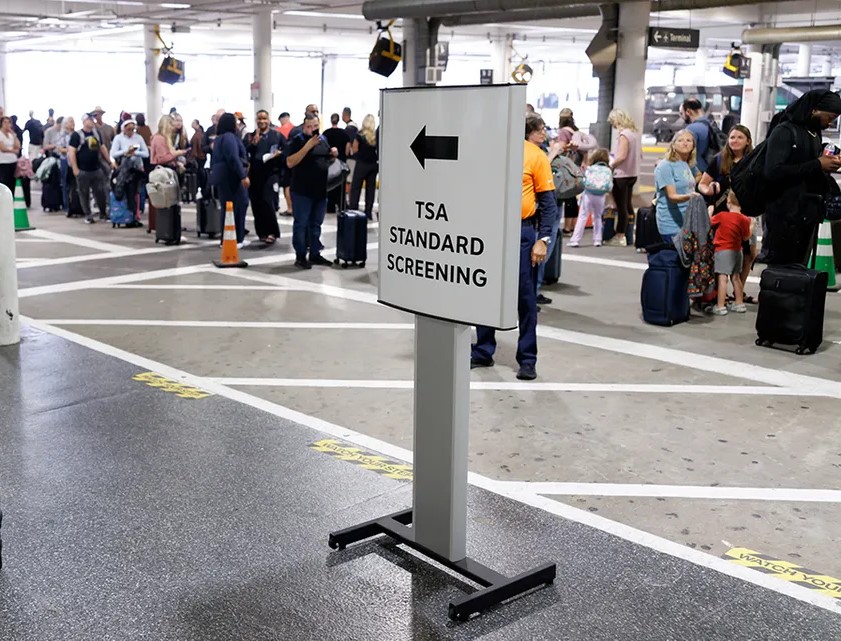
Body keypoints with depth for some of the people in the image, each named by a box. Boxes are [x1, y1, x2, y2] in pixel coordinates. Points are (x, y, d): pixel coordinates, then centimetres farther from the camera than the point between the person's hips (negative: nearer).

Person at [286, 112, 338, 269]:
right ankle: (300, 256, 6)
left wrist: (334, 154, 1)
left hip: (321, 190, 6)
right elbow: (290, 163, -19)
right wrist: (307, 146, -24)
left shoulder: (323, 139, 11)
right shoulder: (297, 141, -8)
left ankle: (315, 254, 22)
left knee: (316, 224, 14)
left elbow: (328, 159, 25)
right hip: (302, 191, -6)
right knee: (301, 224, 0)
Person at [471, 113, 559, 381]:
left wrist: (542, 239, -10)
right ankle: (483, 352, 22)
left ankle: (527, 359, 12)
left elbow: (548, 202, -2)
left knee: (525, 297, 3)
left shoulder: (536, 156, -2)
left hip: (521, 231, -3)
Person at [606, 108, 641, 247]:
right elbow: (640, 155, 17)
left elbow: (621, 156, -24)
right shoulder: (634, 132, 11)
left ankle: (620, 237, 2)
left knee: (621, 206, -3)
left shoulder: (623, 135, -16)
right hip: (632, 174, 9)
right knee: (628, 205, 17)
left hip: (621, 175, -9)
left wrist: (611, 166, -11)